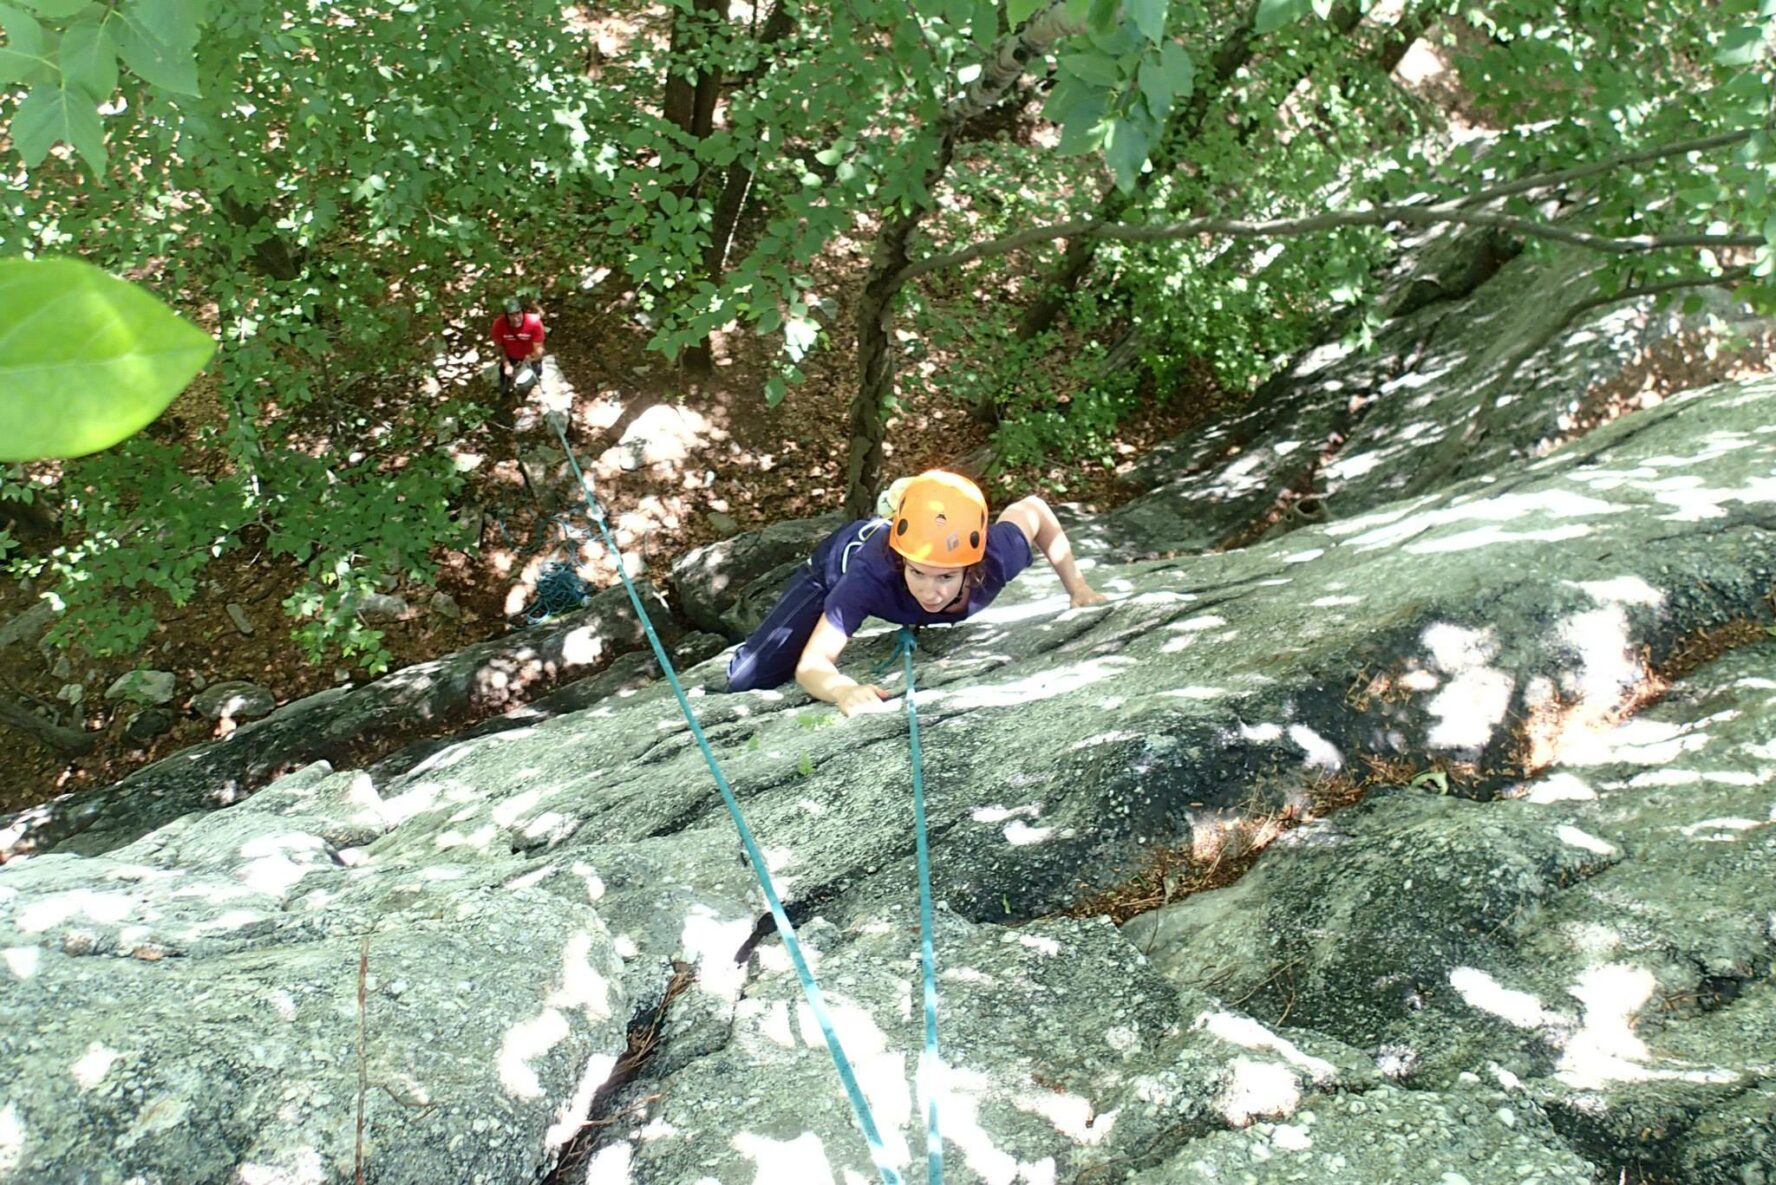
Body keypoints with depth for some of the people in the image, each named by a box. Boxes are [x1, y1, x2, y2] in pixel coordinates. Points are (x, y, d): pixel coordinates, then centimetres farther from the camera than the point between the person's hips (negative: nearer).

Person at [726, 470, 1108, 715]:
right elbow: (812, 665, -45)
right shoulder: (871, 574, -49)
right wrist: (845, 690, -68)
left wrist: (1077, 587, -13)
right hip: (842, 557, -3)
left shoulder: (996, 558, -42)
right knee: (750, 677, -13)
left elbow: (1031, 509, -19)